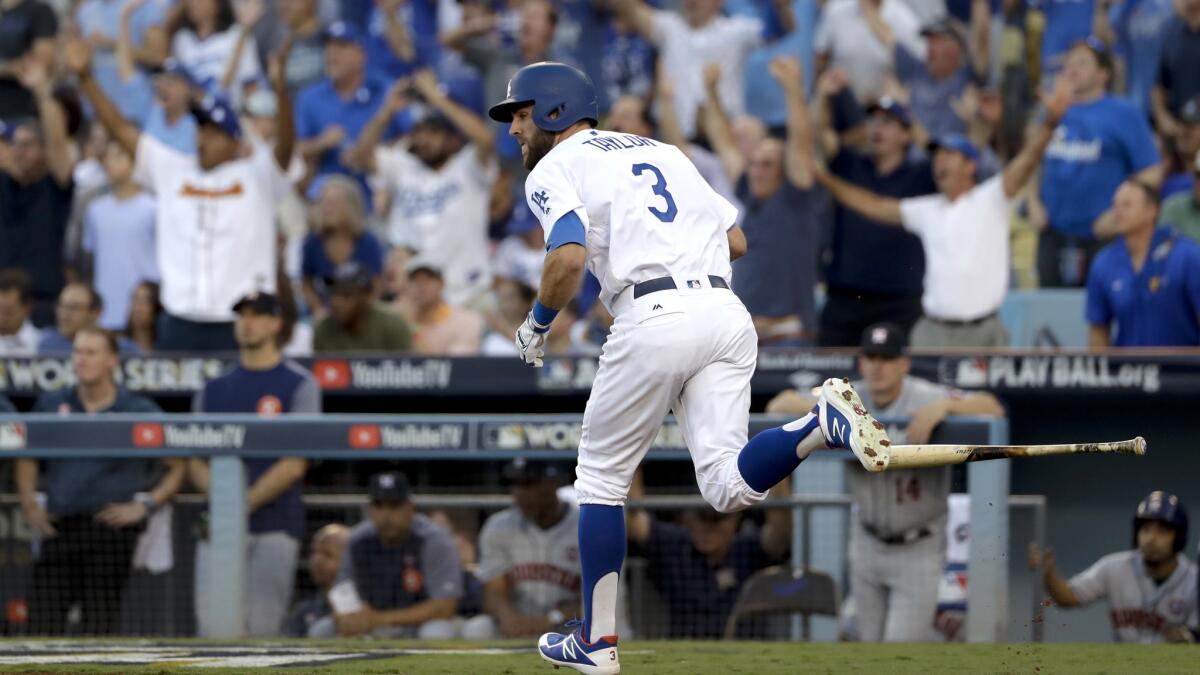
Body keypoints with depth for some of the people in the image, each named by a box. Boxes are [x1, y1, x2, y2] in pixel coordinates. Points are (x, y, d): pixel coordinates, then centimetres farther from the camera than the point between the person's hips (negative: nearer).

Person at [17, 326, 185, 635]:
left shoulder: (142, 412, 2)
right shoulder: (51, 406, 11)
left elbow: (176, 467, 6)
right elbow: (27, 458, 24)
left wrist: (145, 505, -4)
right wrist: (30, 505, 12)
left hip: (111, 527, -3)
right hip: (58, 526, 3)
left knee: (100, 618, -6)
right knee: (43, 615, -3)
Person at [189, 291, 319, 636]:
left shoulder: (298, 385, 2)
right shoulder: (214, 388, 17)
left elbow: (295, 465, -5)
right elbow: (195, 462, 15)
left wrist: (249, 502, -12)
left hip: (275, 528, -4)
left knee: (262, 627, -7)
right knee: (210, 622, -7)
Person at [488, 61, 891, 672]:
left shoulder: (555, 169, 7)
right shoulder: (662, 150, 28)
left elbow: (569, 258, -11)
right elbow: (737, 240, 24)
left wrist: (536, 324, 5)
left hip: (653, 321, -6)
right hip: (728, 314, 6)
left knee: (601, 477, 11)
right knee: (730, 487, -3)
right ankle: (823, 423, -28)